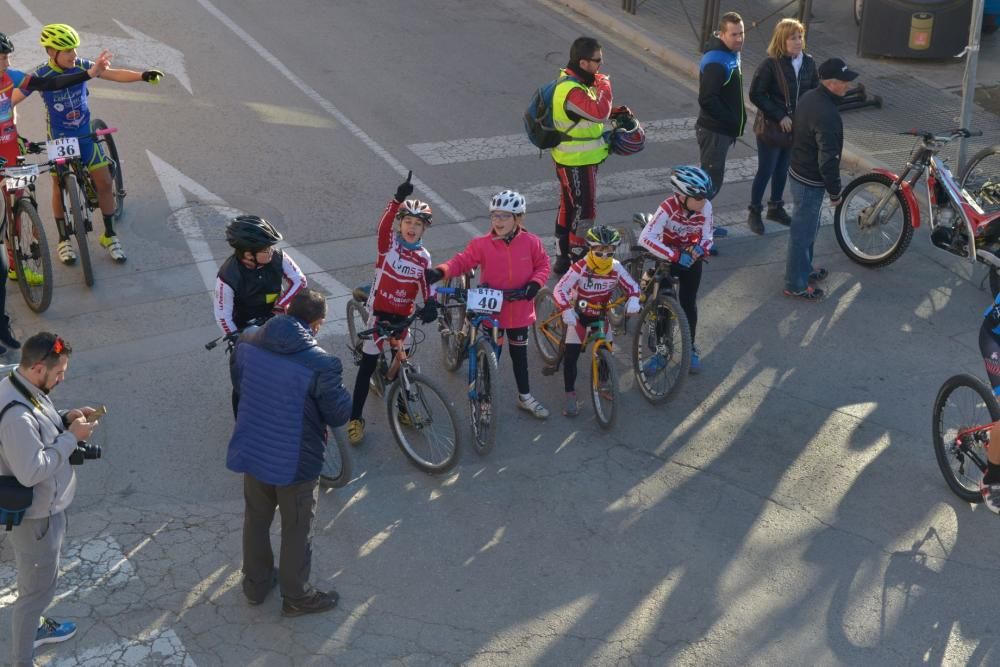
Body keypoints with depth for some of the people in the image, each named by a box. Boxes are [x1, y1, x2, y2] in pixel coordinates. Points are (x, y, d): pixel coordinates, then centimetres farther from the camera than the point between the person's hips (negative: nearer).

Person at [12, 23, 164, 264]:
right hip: (59, 138, -2)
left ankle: (110, 236, 15)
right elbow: (11, 99, -15)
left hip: (86, 135, 2)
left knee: (104, 183, 0)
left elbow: (114, 74, -17)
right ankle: (63, 240, 22)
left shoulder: (81, 66, -10)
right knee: (59, 189, 5)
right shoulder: (41, 76, -17)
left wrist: (142, 75, -31)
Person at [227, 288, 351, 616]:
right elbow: (339, 415, -16)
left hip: (250, 451, 5)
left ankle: (255, 584, 45)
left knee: (256, 520, 26)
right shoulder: (321, 363, -27)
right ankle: (296, 597, 35)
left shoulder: (247, 340, -9)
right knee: (296, 531, 16)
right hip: (295, 461, -5)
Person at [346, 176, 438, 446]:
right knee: (367, 366, 1)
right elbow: (384, 224, -30)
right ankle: (355, 418, 10)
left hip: (403, 315, 4)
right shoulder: (390, 242, -10)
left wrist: (431, 304, -19)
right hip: (380, 310, -3)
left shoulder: (423, 257, 1)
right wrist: (398, 199, -47)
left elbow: (427, 285, 3)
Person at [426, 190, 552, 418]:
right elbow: (463, 260, -11)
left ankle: (525, 396, 33)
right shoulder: (482, 244, -12)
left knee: (519, 353, 17)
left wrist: (535, 283, -15)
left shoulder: (530, 242, -8)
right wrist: (441, 271, -28)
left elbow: (543, 264, 3)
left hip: (519, 311, 2)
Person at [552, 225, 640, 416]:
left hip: (601, 314, 4)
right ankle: (570, 396, 2)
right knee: (571, 355, -8)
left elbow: (632, 285, -10)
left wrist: (633, 299, -32)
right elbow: (560, 290, -31)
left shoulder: (616, 268, -16)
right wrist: (566, 309, -46)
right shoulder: (580, 268, -29)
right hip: (579, 314, -4)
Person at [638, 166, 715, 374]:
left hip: (691, 259, 2)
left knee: (688, 304, 2)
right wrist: (675, 256, -45)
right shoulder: (668, 208, -31)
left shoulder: (705, 207, -21)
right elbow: (646, 239, -40)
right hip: (667, 257, -2)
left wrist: (700, 249, -32)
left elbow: (707, 237, -8)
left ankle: (690, 348, 21)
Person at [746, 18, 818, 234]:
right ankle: (754, 212, 17)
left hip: (796, 127, 5)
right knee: (765, 171, 2)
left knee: (783, 169, 17)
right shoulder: (771, 64, -18)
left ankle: (775, 207, 33)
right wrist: (779, 117, -19)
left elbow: (815, 90, 10)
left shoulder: (808, 62, -2)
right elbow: (756, 94, -17)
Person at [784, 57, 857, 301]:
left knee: (808, 226, 25)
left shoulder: (809, 97, 1)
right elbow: (828, 159, -27)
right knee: (803, 231, 4)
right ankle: (796, 284, 16)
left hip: (798, 170, 10)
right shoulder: (827, 114, -29)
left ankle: (803, 268, 42)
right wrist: (835, 191, -15)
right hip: (811, 181, -10)